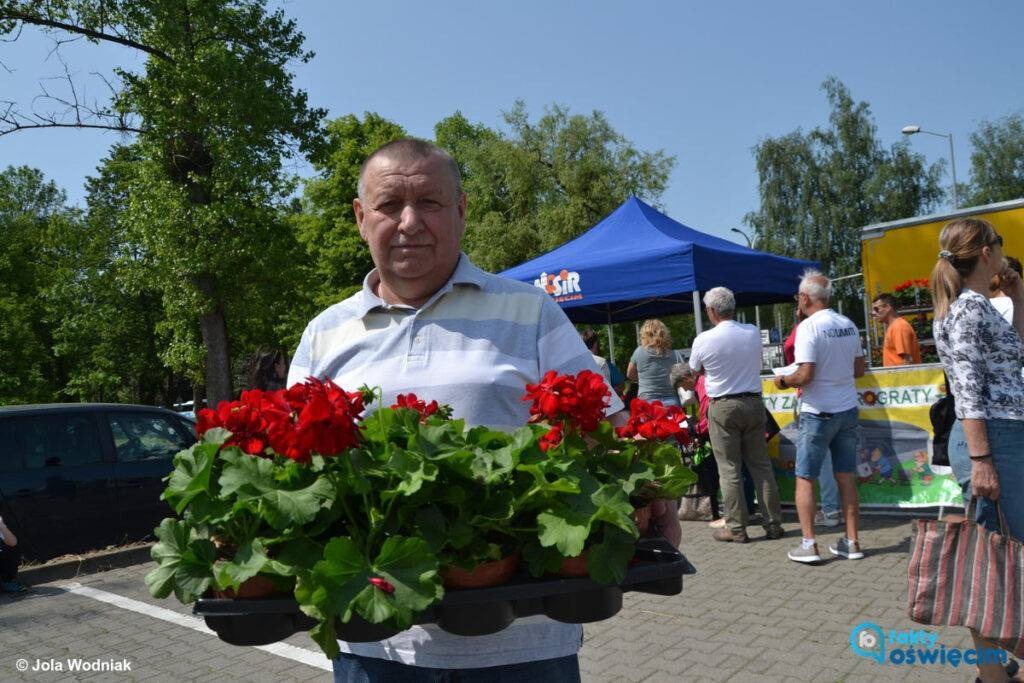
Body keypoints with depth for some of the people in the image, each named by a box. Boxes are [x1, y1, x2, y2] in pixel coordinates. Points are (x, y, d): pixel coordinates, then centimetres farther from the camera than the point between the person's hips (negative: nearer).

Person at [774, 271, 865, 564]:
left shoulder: (809, 327, -15)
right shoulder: (848, 325, 5)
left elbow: (805, 376, -20)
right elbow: (859, 369, 12)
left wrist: (783, 381, -2)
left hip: (818, 413, -6)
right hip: (848, 409, 6)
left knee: (805, 478, 4)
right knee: (846, 476, 12)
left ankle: (808, 544, 4)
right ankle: (852, 542, 17)